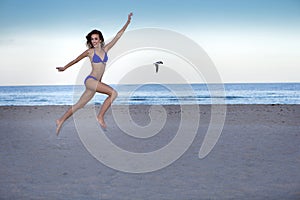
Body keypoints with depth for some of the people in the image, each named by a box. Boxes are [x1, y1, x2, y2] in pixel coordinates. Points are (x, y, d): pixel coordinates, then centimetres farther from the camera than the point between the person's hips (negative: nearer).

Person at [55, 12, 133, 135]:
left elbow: (118, 36, 11)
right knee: (113, 93, -21)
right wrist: (64, 68, 25)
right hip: (90, 80, -6)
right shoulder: (90, 51, 0)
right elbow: (76, 60, 13)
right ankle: (100, 117, -15)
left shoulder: (105, 49, 11)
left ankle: (61, 121, 21)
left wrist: (128, 22, 9)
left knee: (79, 105, 11)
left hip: (96, 83, 6)